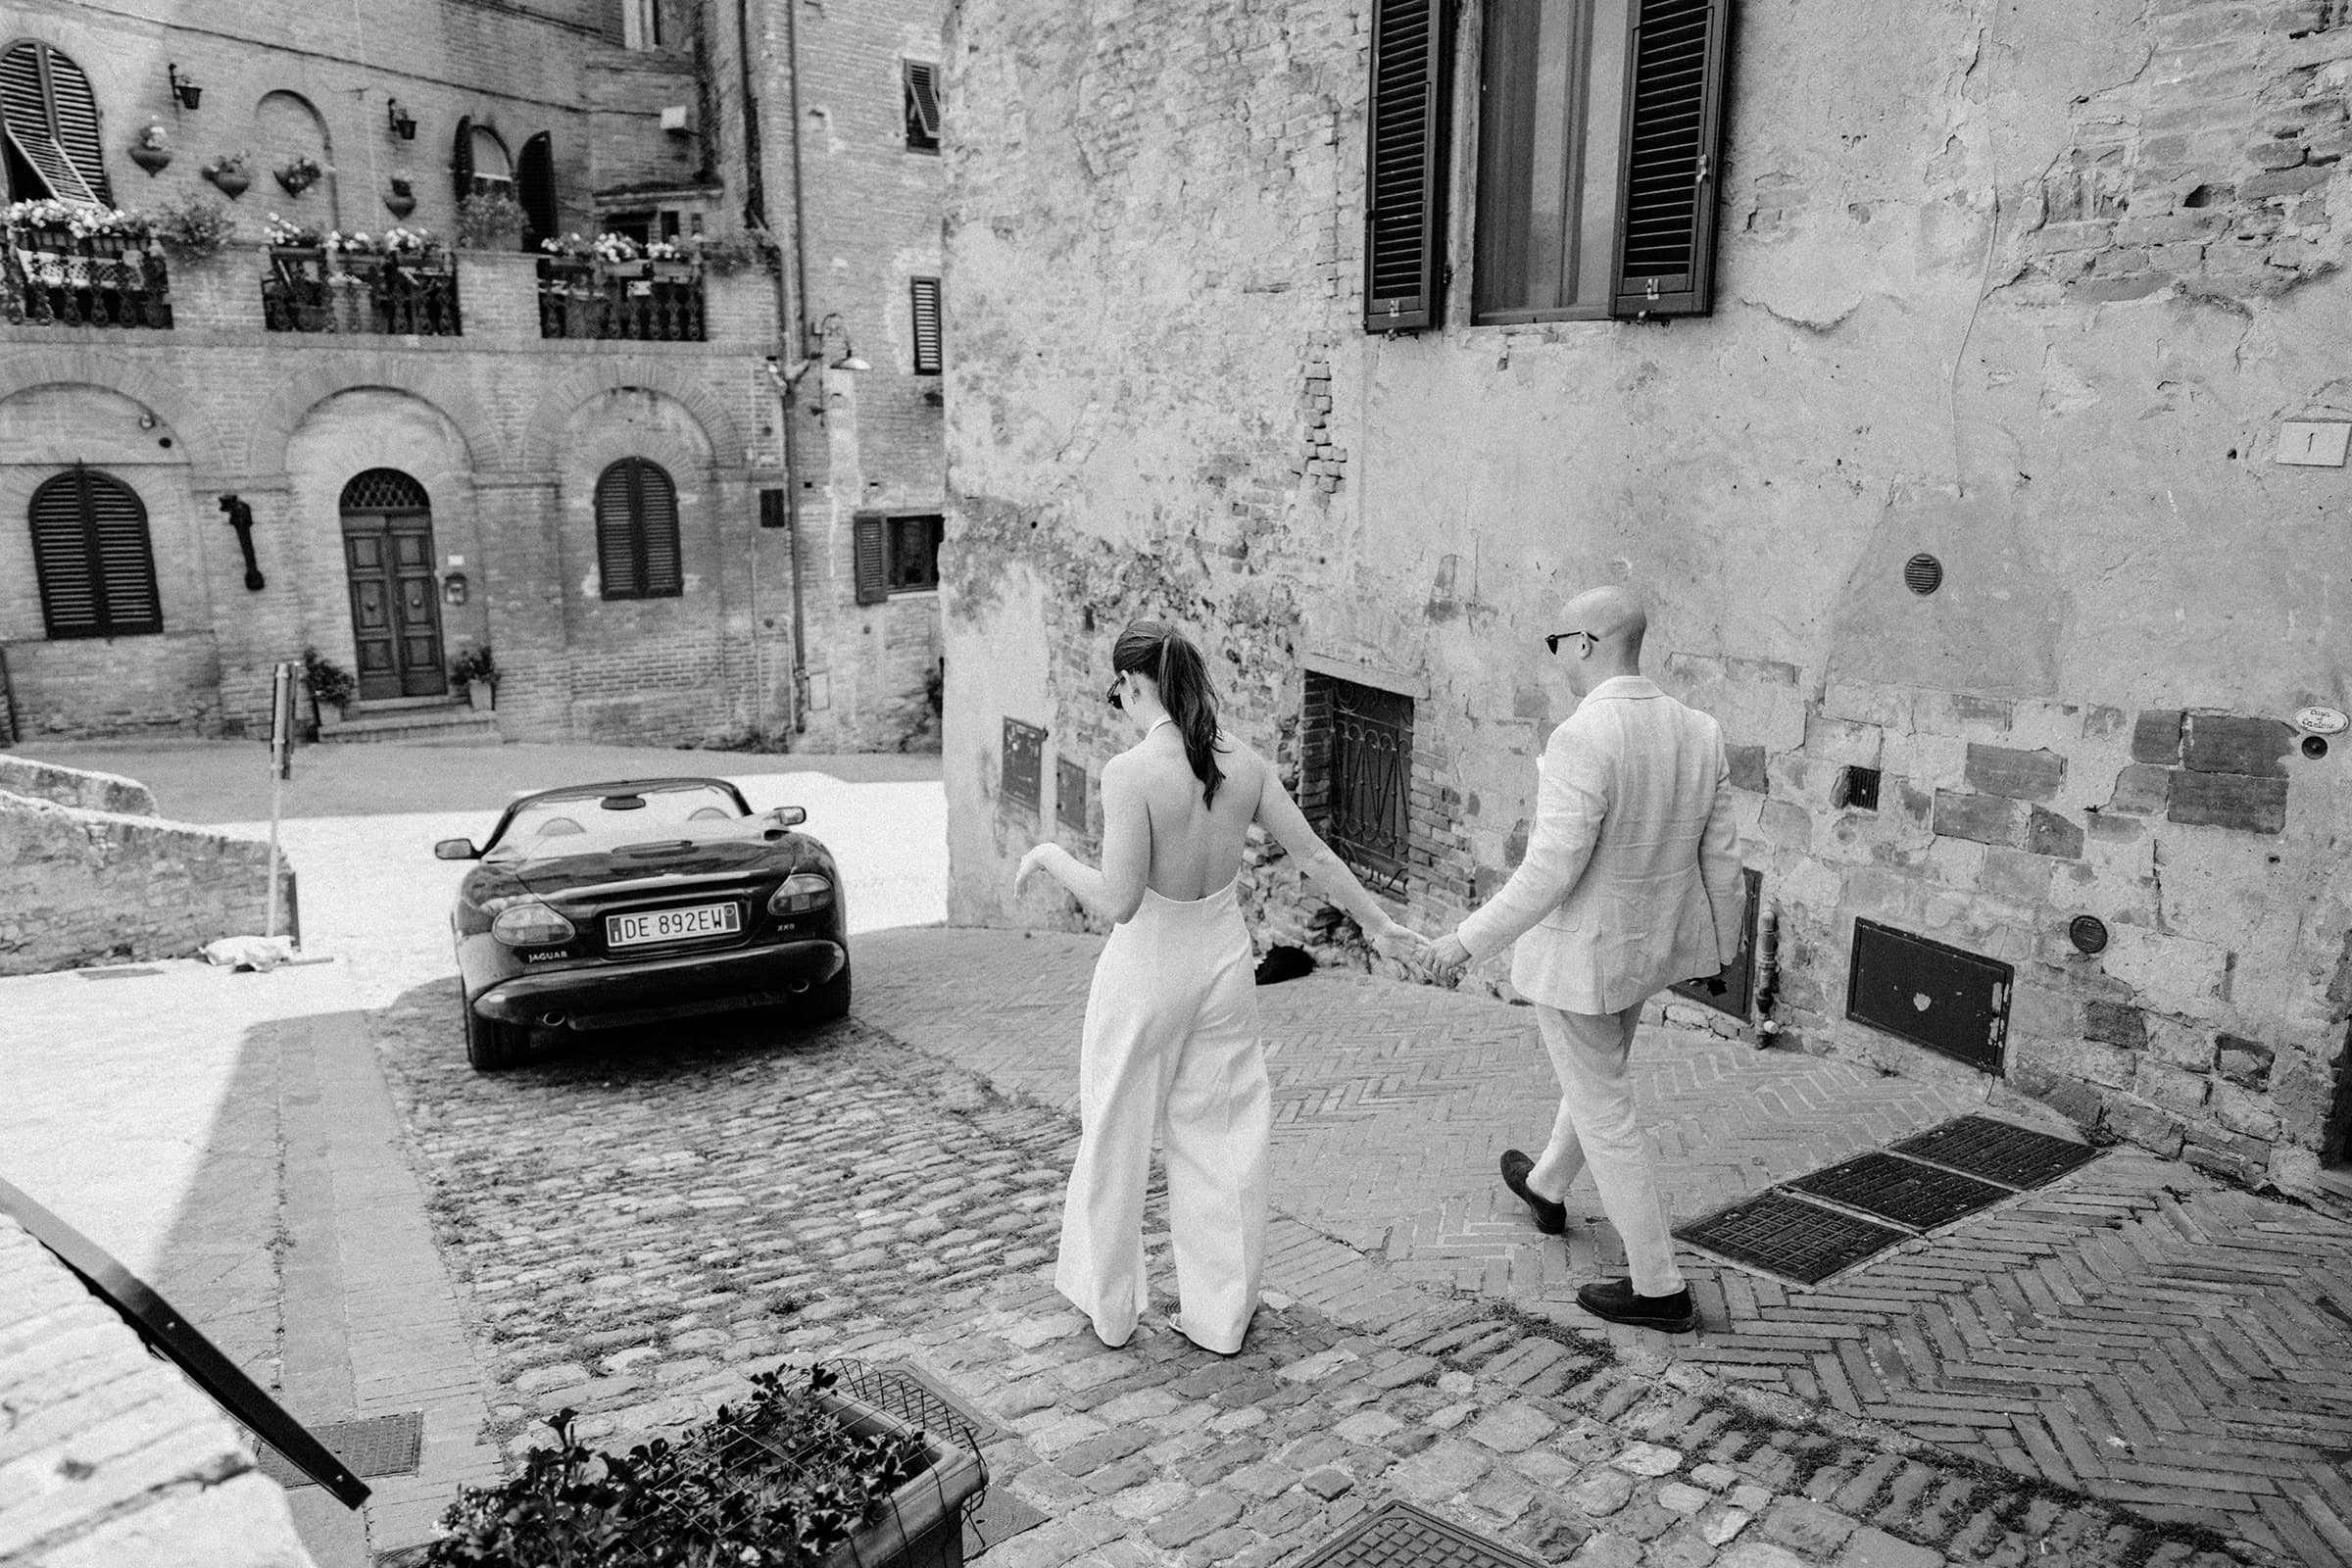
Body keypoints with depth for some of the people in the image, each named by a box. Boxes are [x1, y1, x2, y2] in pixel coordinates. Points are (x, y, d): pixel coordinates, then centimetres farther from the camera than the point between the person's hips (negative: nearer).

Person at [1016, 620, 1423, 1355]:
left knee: (1116, 1137, 16)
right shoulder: (1245, 763, -4)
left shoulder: (1130, 771, -21)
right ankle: (1220, 1314, 28)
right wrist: (1378, 923, 13)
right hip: (1224, 959, 5)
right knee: (1222, 1139, 16)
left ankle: (1109, 1306, 32)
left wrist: (1051, 856, -7)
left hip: (1147, 965, -4)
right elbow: (1315, 857, 1)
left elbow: (1117, 900, -23)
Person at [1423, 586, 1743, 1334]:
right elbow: (1719, 854, 1)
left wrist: (1469, 939, -18)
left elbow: (1551, 871, -29)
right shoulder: (1697, 732, -5)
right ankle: (1546, 1188, 54)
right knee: (1598, 1070, 29)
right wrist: (1724, 938, 17)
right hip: (1648, 944, 8)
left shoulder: (1581, 739, -28)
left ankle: (1659, 1288, 17)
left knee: (1604, 1113, 6)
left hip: (1579, 954, -8)